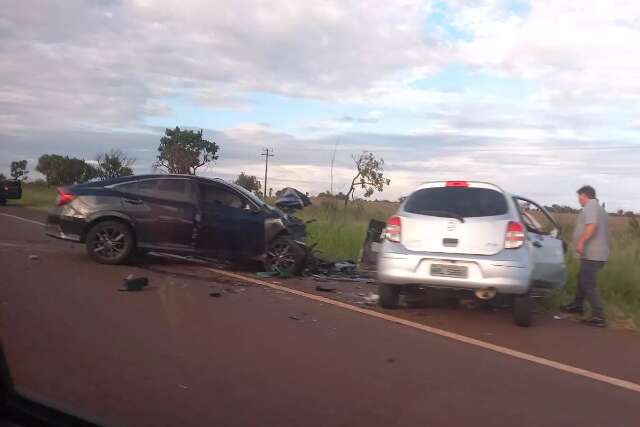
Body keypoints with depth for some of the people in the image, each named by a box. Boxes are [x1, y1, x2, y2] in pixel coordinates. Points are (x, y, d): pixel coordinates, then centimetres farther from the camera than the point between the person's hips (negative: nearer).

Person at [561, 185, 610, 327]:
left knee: (589, 284, -10)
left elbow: (592, 225, -27)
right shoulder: (600, 209, 21)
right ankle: (577, 305, 35)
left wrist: (581, 242, -28)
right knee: (582, 279, 23)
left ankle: (598, 317, -13)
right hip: (599, 253, 11)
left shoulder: (590, 206, -10)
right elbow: (603, 231, 27)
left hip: (591, 254, -11)